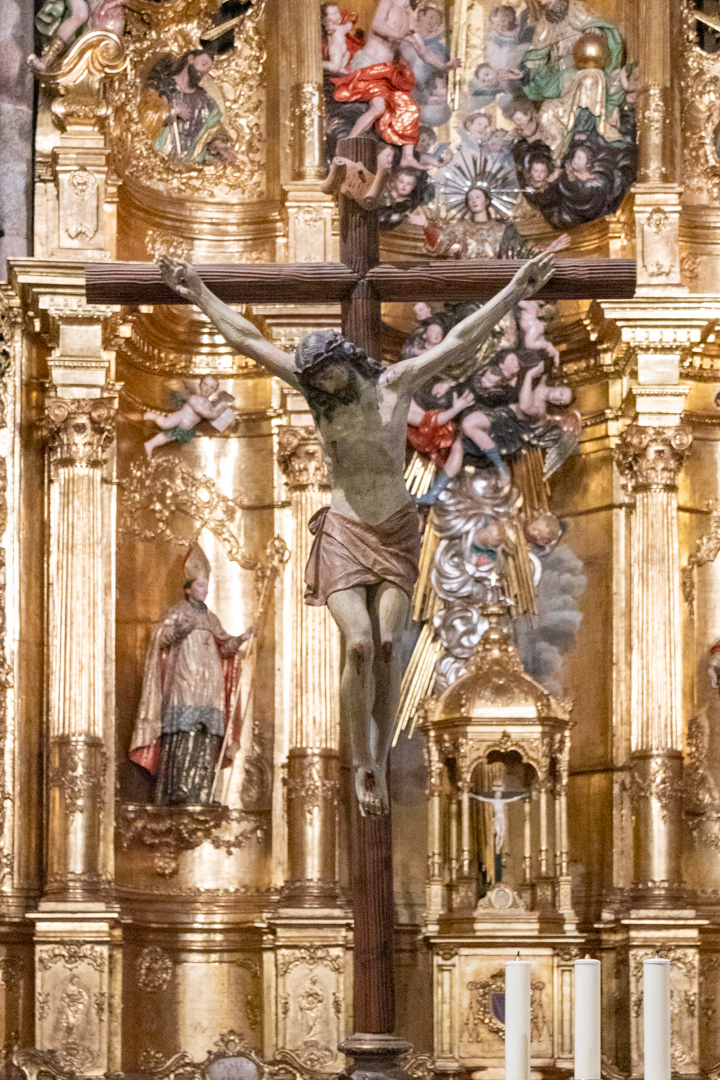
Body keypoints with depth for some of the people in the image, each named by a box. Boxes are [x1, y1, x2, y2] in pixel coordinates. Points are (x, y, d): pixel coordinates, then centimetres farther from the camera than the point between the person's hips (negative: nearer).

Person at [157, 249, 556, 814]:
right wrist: (200, 294, 7)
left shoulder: (396, 382, -2)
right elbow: (248, 339, 5)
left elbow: (461, 340, -3)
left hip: (397, 532, 0)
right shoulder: (318, 392, 1)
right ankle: (364, 766, -7)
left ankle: (382, 760, -3)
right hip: (344, 531, 0)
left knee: (387, 643, -13)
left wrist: (516, 291, -5)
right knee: (359, 644, -17)